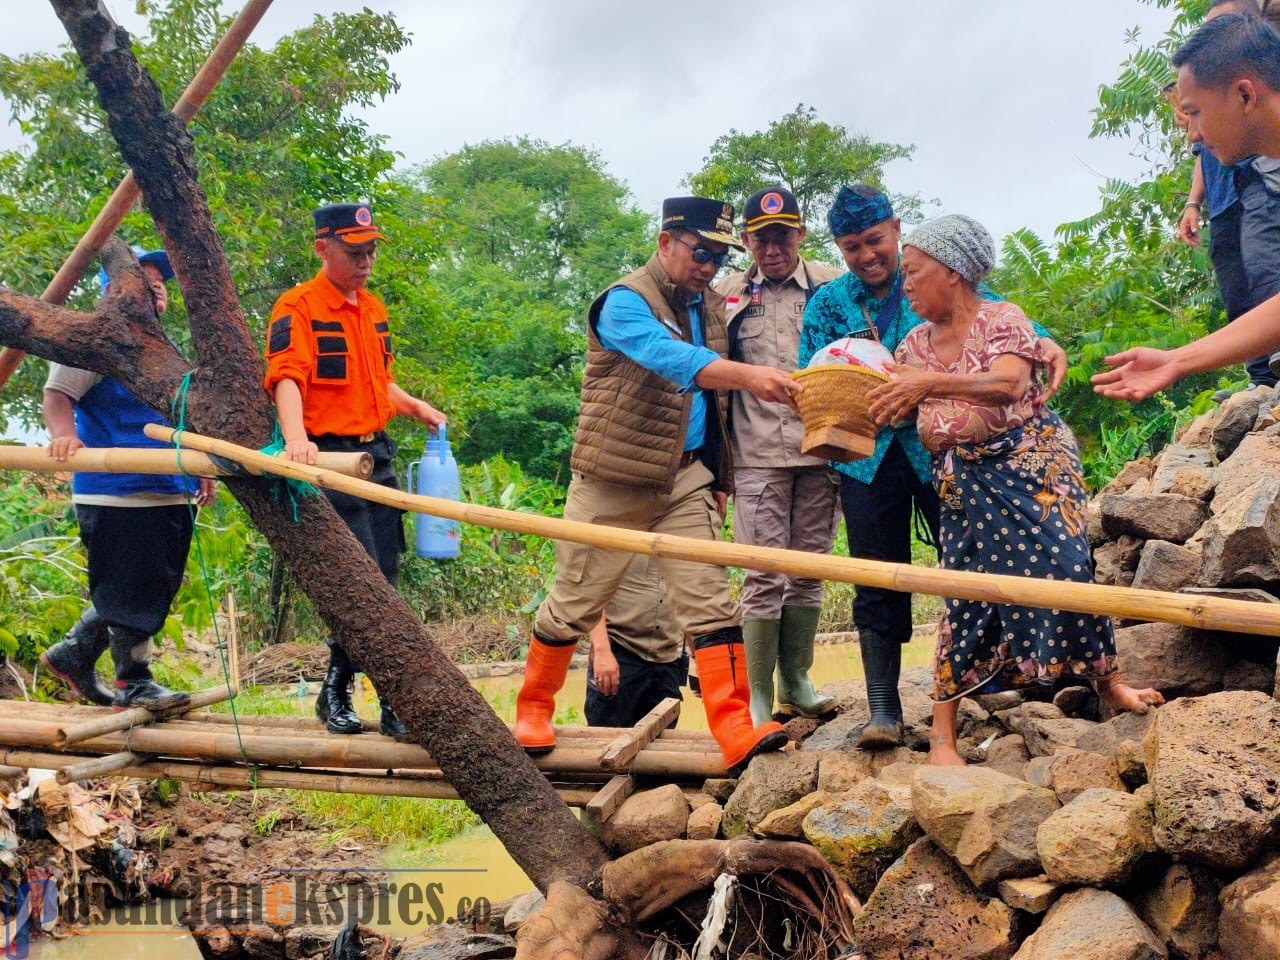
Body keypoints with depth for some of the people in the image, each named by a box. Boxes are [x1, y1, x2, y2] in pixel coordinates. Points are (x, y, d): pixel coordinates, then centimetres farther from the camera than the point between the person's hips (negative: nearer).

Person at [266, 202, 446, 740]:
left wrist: (415, 407, 12)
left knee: (384, 581, 7)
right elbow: (286, 378, -23)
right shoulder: (298, 308, -8)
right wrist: (295, 437, -39)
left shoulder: (374, 310, 17)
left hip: (378, 456, 8)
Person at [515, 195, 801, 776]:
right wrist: (751, 375, -48)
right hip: (613, 482, -6)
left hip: (685, 478, 6)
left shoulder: (709, 306, 10)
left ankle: (737, 734, -8)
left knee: (710, 603, -5)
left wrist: (718, 476, 17)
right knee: (574, 604, 6)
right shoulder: (624, 303, -15)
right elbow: (672, 359, -35)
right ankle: (532, 710, 26)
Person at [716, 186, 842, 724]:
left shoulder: (832, 286, 5)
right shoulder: (726, 294, 7)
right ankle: (758, 697, 3)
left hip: (820, 450, 1)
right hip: (757, 455, -1)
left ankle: (796, 681, 21)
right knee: (765, 576, -4)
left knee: (809, 571, 8)